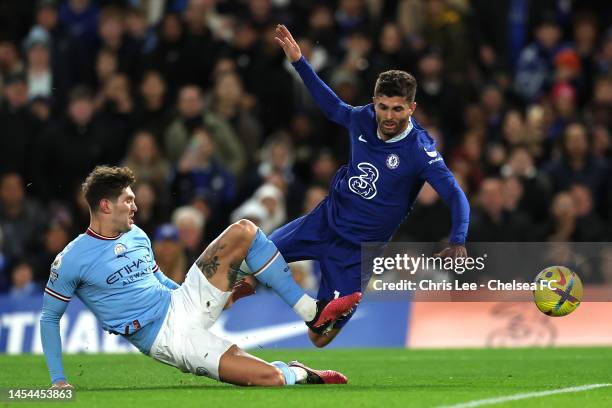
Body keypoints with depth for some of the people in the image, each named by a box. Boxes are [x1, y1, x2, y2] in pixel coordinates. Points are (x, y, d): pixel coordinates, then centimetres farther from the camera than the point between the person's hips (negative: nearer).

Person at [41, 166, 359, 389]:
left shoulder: (137, 236, 11)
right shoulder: (72, 259, -10)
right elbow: (49, 317, -1)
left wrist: (220, 293, 21)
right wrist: (57, 380, -8)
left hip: (183, 304, 7)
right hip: (165, 338, -7)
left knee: (243, 231, -8)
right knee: (271, 378, -24)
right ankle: (301, 374, 15)